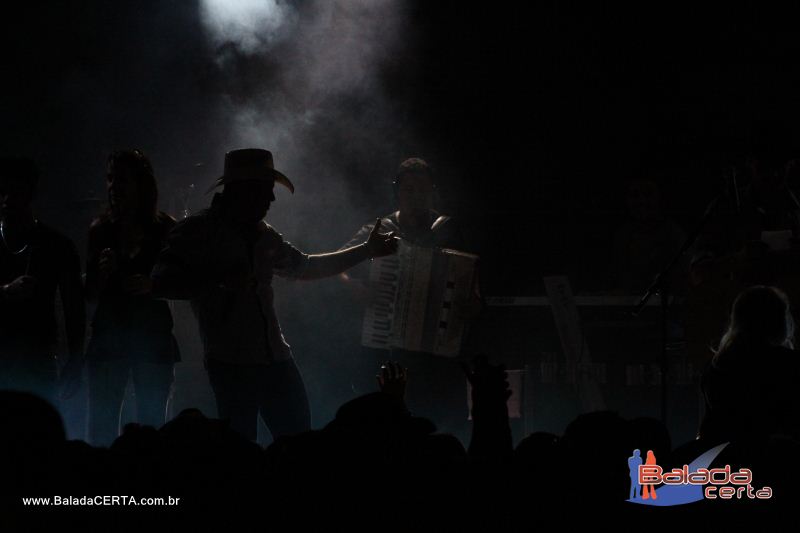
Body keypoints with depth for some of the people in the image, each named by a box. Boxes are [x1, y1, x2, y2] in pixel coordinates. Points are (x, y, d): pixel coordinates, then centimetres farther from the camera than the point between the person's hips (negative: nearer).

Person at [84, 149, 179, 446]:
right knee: (101, 429, -3)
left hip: (153, 336, -2)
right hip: (108, 337, 2)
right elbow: (91, 295, 8)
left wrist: (152, 285, -16)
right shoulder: (100, 230, 6)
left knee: (150, 428, 0)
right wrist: (103, 273, -13)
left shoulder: (164, 229, 0)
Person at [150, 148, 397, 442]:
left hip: (275, 359, 7)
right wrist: (219, 279, -28)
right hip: (231, 364, -7)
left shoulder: (262, 235, 17)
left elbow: (304, 266, 32)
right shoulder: (198, 231, -5)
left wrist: (366, 250, 33)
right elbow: (161, 282, -16)